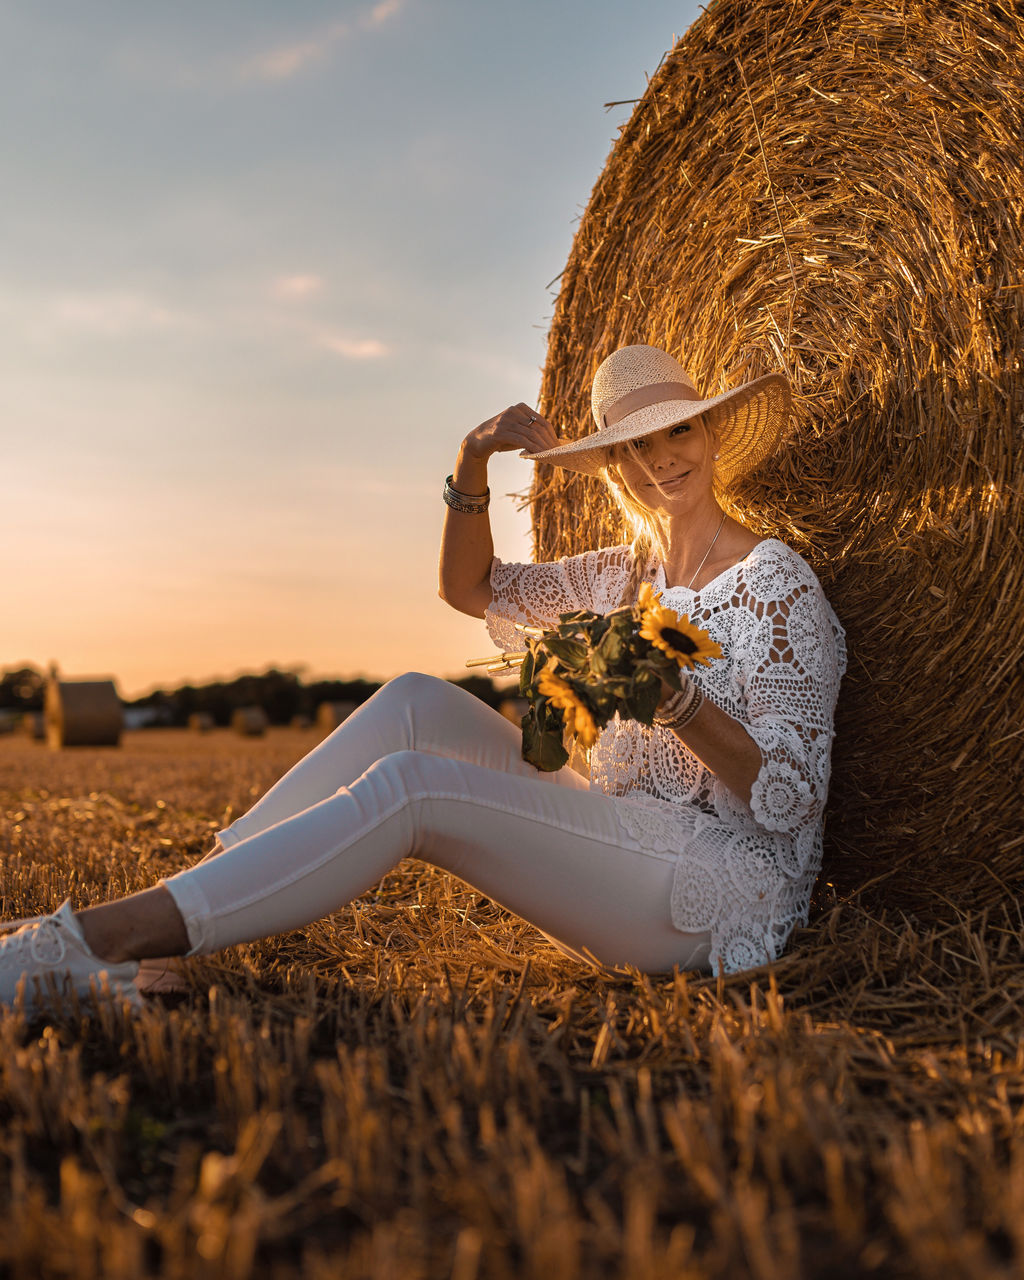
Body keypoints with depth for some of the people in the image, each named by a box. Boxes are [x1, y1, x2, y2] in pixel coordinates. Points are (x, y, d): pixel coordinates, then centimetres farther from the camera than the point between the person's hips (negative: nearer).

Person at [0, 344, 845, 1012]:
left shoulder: (778, 585, -8)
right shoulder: (629, 572, 13)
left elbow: (791, 802, -13)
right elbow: (470, 588, 18)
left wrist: (677, 701, -28)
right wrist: (473, 463, 2)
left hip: (728, 887, -7)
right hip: (615, 833, 7)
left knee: (410, 786, -27)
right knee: (418, 703, -9)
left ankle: (111, 936, -29)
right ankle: (176, 900, -14)